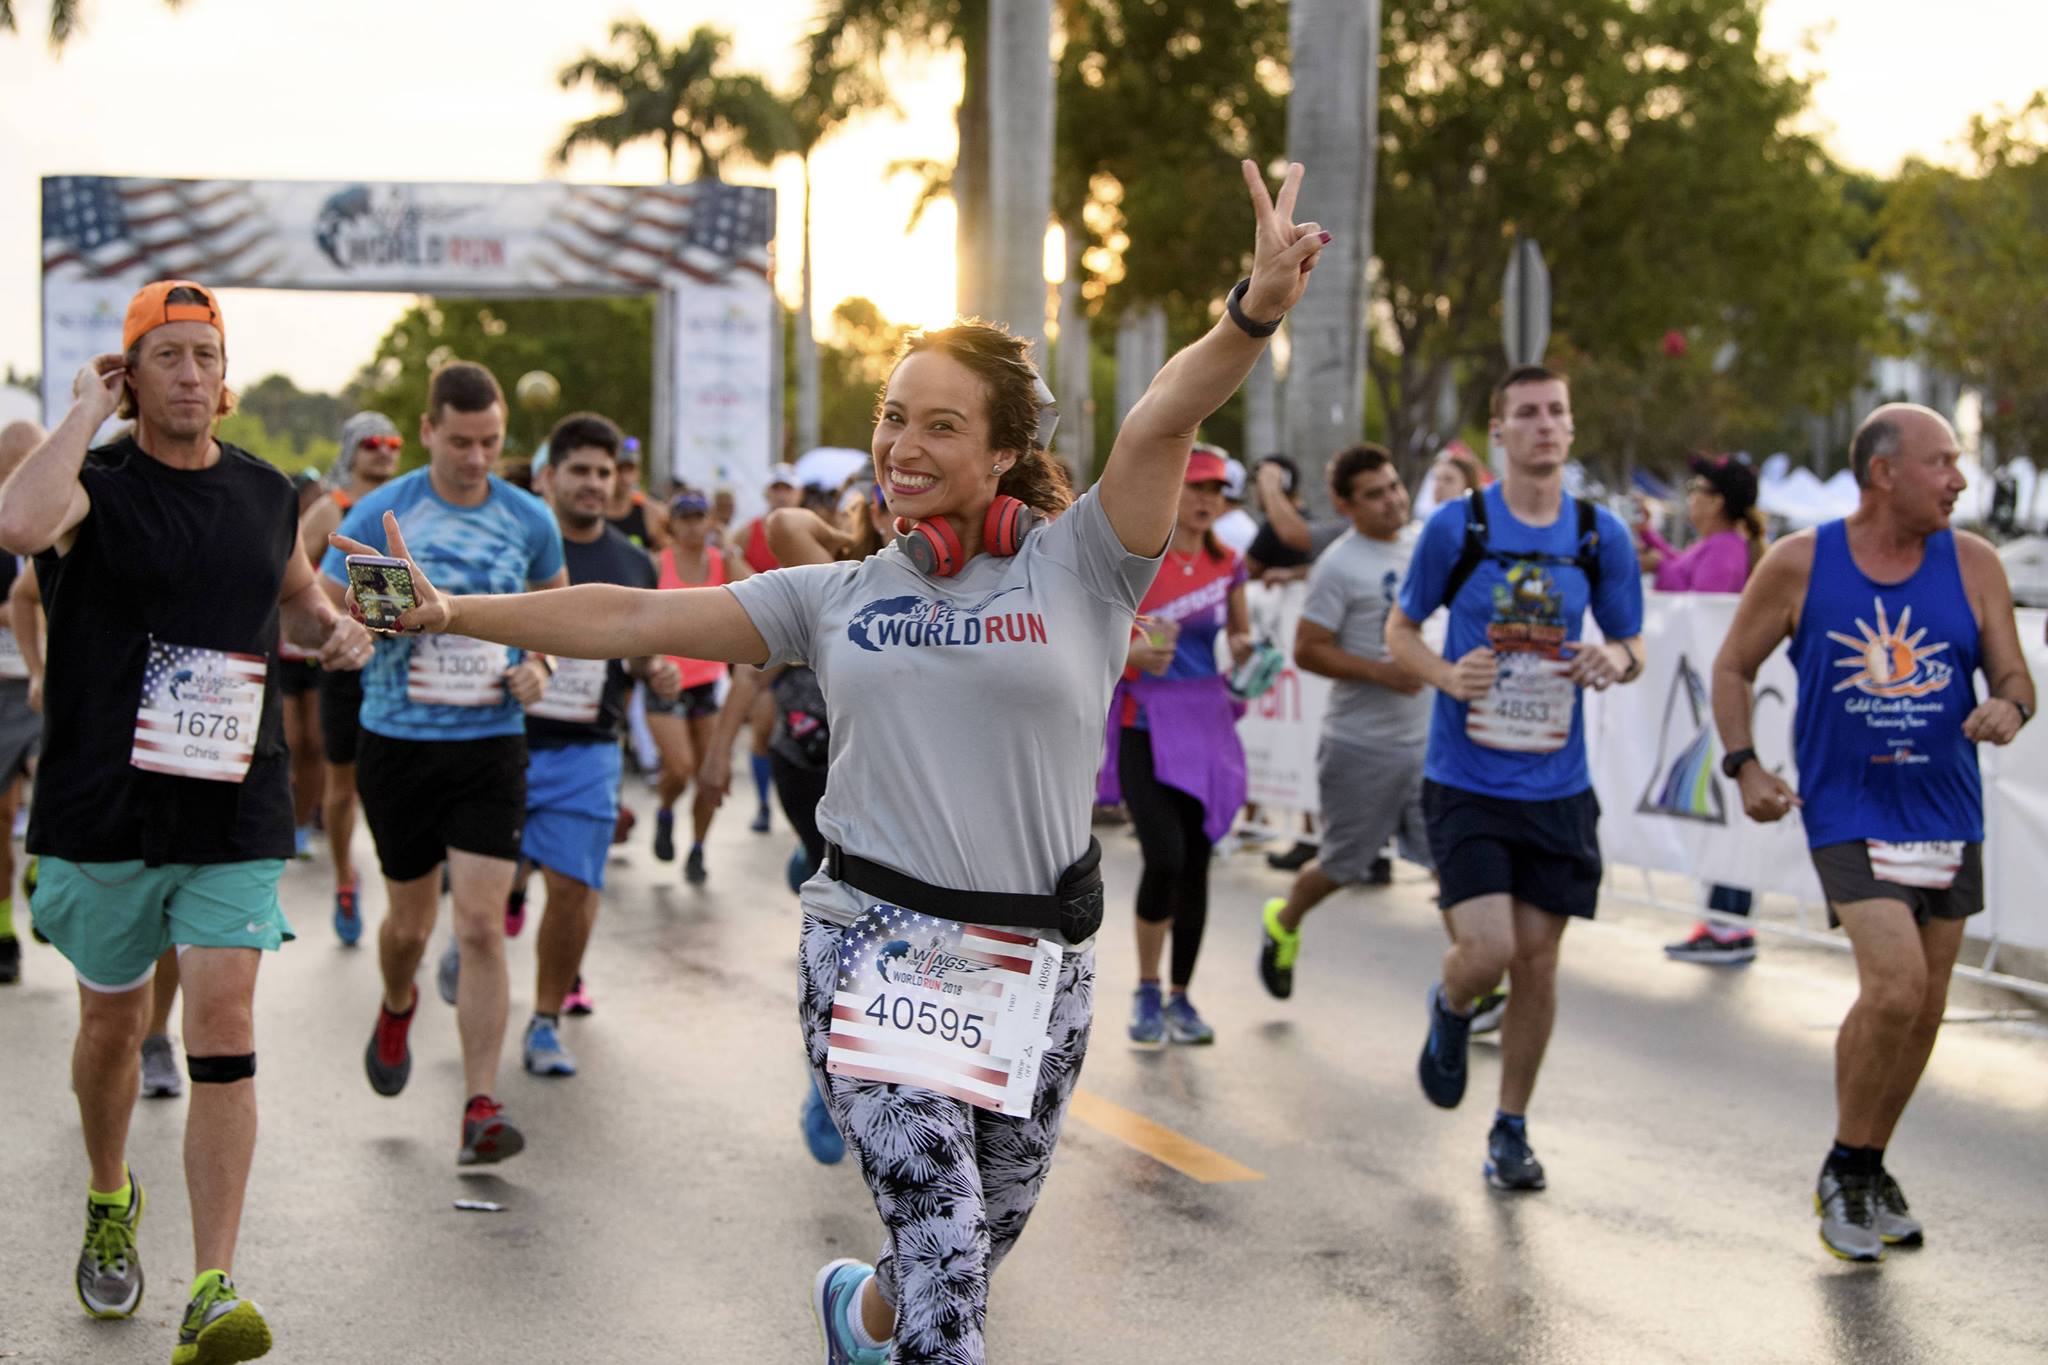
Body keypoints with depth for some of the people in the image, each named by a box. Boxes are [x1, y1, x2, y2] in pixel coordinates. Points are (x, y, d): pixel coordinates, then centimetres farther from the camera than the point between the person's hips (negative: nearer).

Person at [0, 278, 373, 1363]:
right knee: (112, 1021, 15)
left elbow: (295, 595, 27)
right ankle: (109, 1202, 44)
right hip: (103, 810, -1)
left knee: (223, 1026, -10)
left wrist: (335, 631, 5)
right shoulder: (97, 481, -6)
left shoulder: (266, 495, 8)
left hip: (234, 813, 2)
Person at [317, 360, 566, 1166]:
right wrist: (372, 612, -23)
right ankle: (396, 1008, 48)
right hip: (397, 741, 0)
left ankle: (481, 1108, -7)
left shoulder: (529, 521, 1)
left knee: (482, 926, -9)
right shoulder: (377, 516, -5)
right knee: (410, 922, 12)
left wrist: (539, 665, -2)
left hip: (491, 743, 0)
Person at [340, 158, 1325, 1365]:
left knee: (972, 1254, 17)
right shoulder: (837, 599, 6)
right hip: (872, 949, 0)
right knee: (941, 1246, -16)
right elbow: (631, 619, 7)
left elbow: (1165, 418, -21)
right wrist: (452, 613, 2)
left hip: (1035, 966, 0)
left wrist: (1254, 315, -38)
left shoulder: (1078, 570, -3)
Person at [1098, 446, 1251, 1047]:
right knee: (1165, 856, -17)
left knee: (1196, 861, 6)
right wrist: (1135, 651, -26)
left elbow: (1240, 634, 19)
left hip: (1205, 722, 5)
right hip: (1144, 722, -5)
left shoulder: (1225, 564, 7)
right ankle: (1147, 991, 3)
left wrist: (1248, 650, -4)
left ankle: (1180, 997, 20)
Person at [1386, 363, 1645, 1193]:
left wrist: (1615, 662, -11)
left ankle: (1511, 1132, 22)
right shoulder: (1457, 527, -5)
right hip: (1465, 783, -3)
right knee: (1487, 951, -14)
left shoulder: (1602, 536, 3)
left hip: (1557, 787, 3)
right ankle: (1450, 1011, 24)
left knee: (1537, 961, 5)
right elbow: (1400, 632, 6)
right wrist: (1448, 675, -15)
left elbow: (1632, 647, 13)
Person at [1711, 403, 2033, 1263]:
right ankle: (1845, 1174, 1)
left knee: (1922, 1013, 10)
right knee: (1896, 984, -19)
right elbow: (1733, 668, 5)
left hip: (1947, 818, 4)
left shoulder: (1972, 565, 0)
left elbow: (2015, 679, 4)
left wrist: (2008, 708, -20)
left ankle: (1867, 1173, 31)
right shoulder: (1798, 565, -6)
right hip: (1849, 815, -4)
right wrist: (1743, 763, -8)